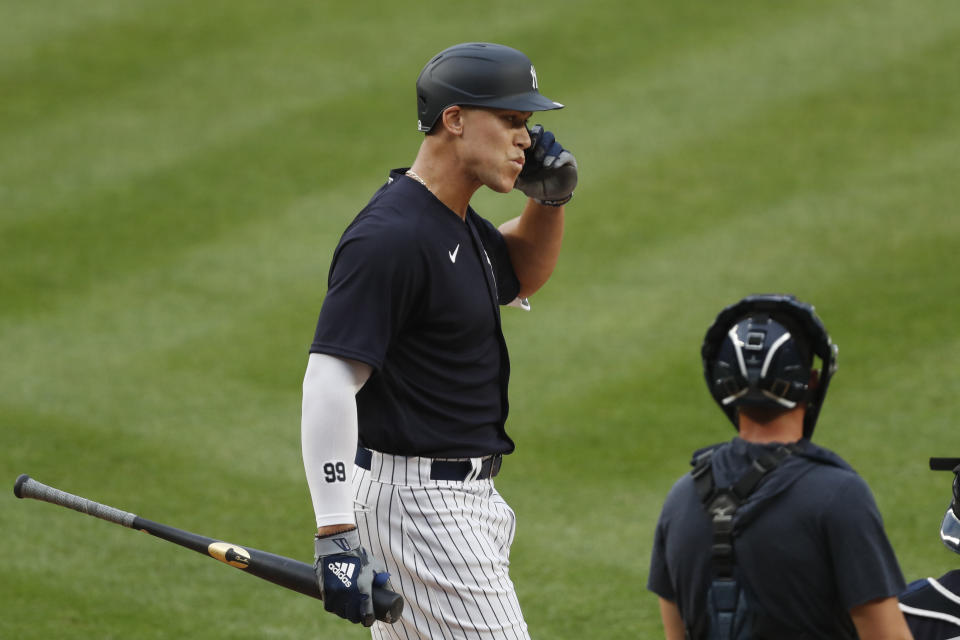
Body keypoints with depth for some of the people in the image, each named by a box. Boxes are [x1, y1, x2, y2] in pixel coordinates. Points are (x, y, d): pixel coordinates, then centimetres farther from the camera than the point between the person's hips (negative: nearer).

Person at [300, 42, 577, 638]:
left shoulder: (457, 224, 10)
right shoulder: (391, 237, -21)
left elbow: (521, 275, 32)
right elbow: (329, 382, -27)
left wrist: (549, 198, 10)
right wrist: (335, 536, -34)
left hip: (465, 498, 10)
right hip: (411, 497, -10)